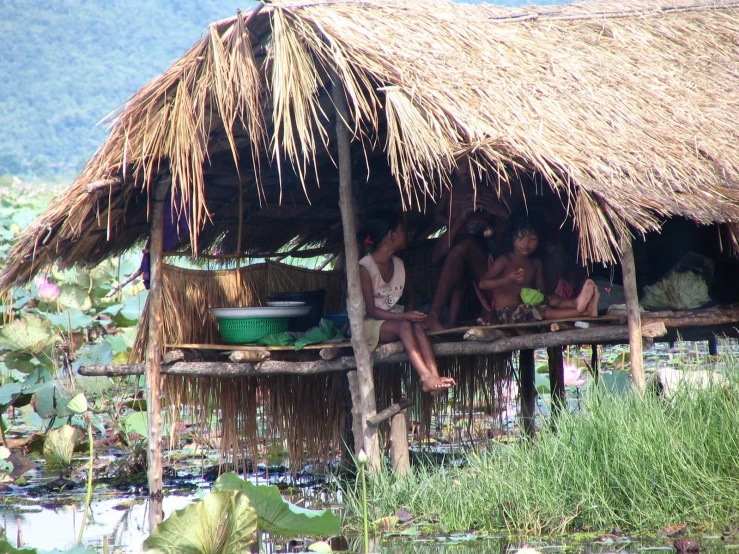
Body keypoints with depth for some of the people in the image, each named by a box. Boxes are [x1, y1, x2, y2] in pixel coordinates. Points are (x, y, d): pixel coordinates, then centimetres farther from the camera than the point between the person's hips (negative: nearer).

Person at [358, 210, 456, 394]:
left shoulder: (399, 265, 8)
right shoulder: (365, 267, -15)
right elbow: (371, 310, -18)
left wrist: (411, 314, -9)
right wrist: (404, 316, -29)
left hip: (392, 319, 6)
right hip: (368, 324, -6)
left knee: (416, 325, -27)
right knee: (404, 326, -33)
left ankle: (434, 376, -43)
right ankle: (426, 377, -44)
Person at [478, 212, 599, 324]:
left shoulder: (535, 263, 15)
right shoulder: (505, 261, -4)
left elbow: (540, 288, 15)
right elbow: (483, 283, -11)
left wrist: (538, 294, -12)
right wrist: (507, 280, -27)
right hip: (507, 312, -6)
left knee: (554, 299, -23)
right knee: (545, 311, -31)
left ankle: (577, 303, -58)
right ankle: (584, 312, -54)